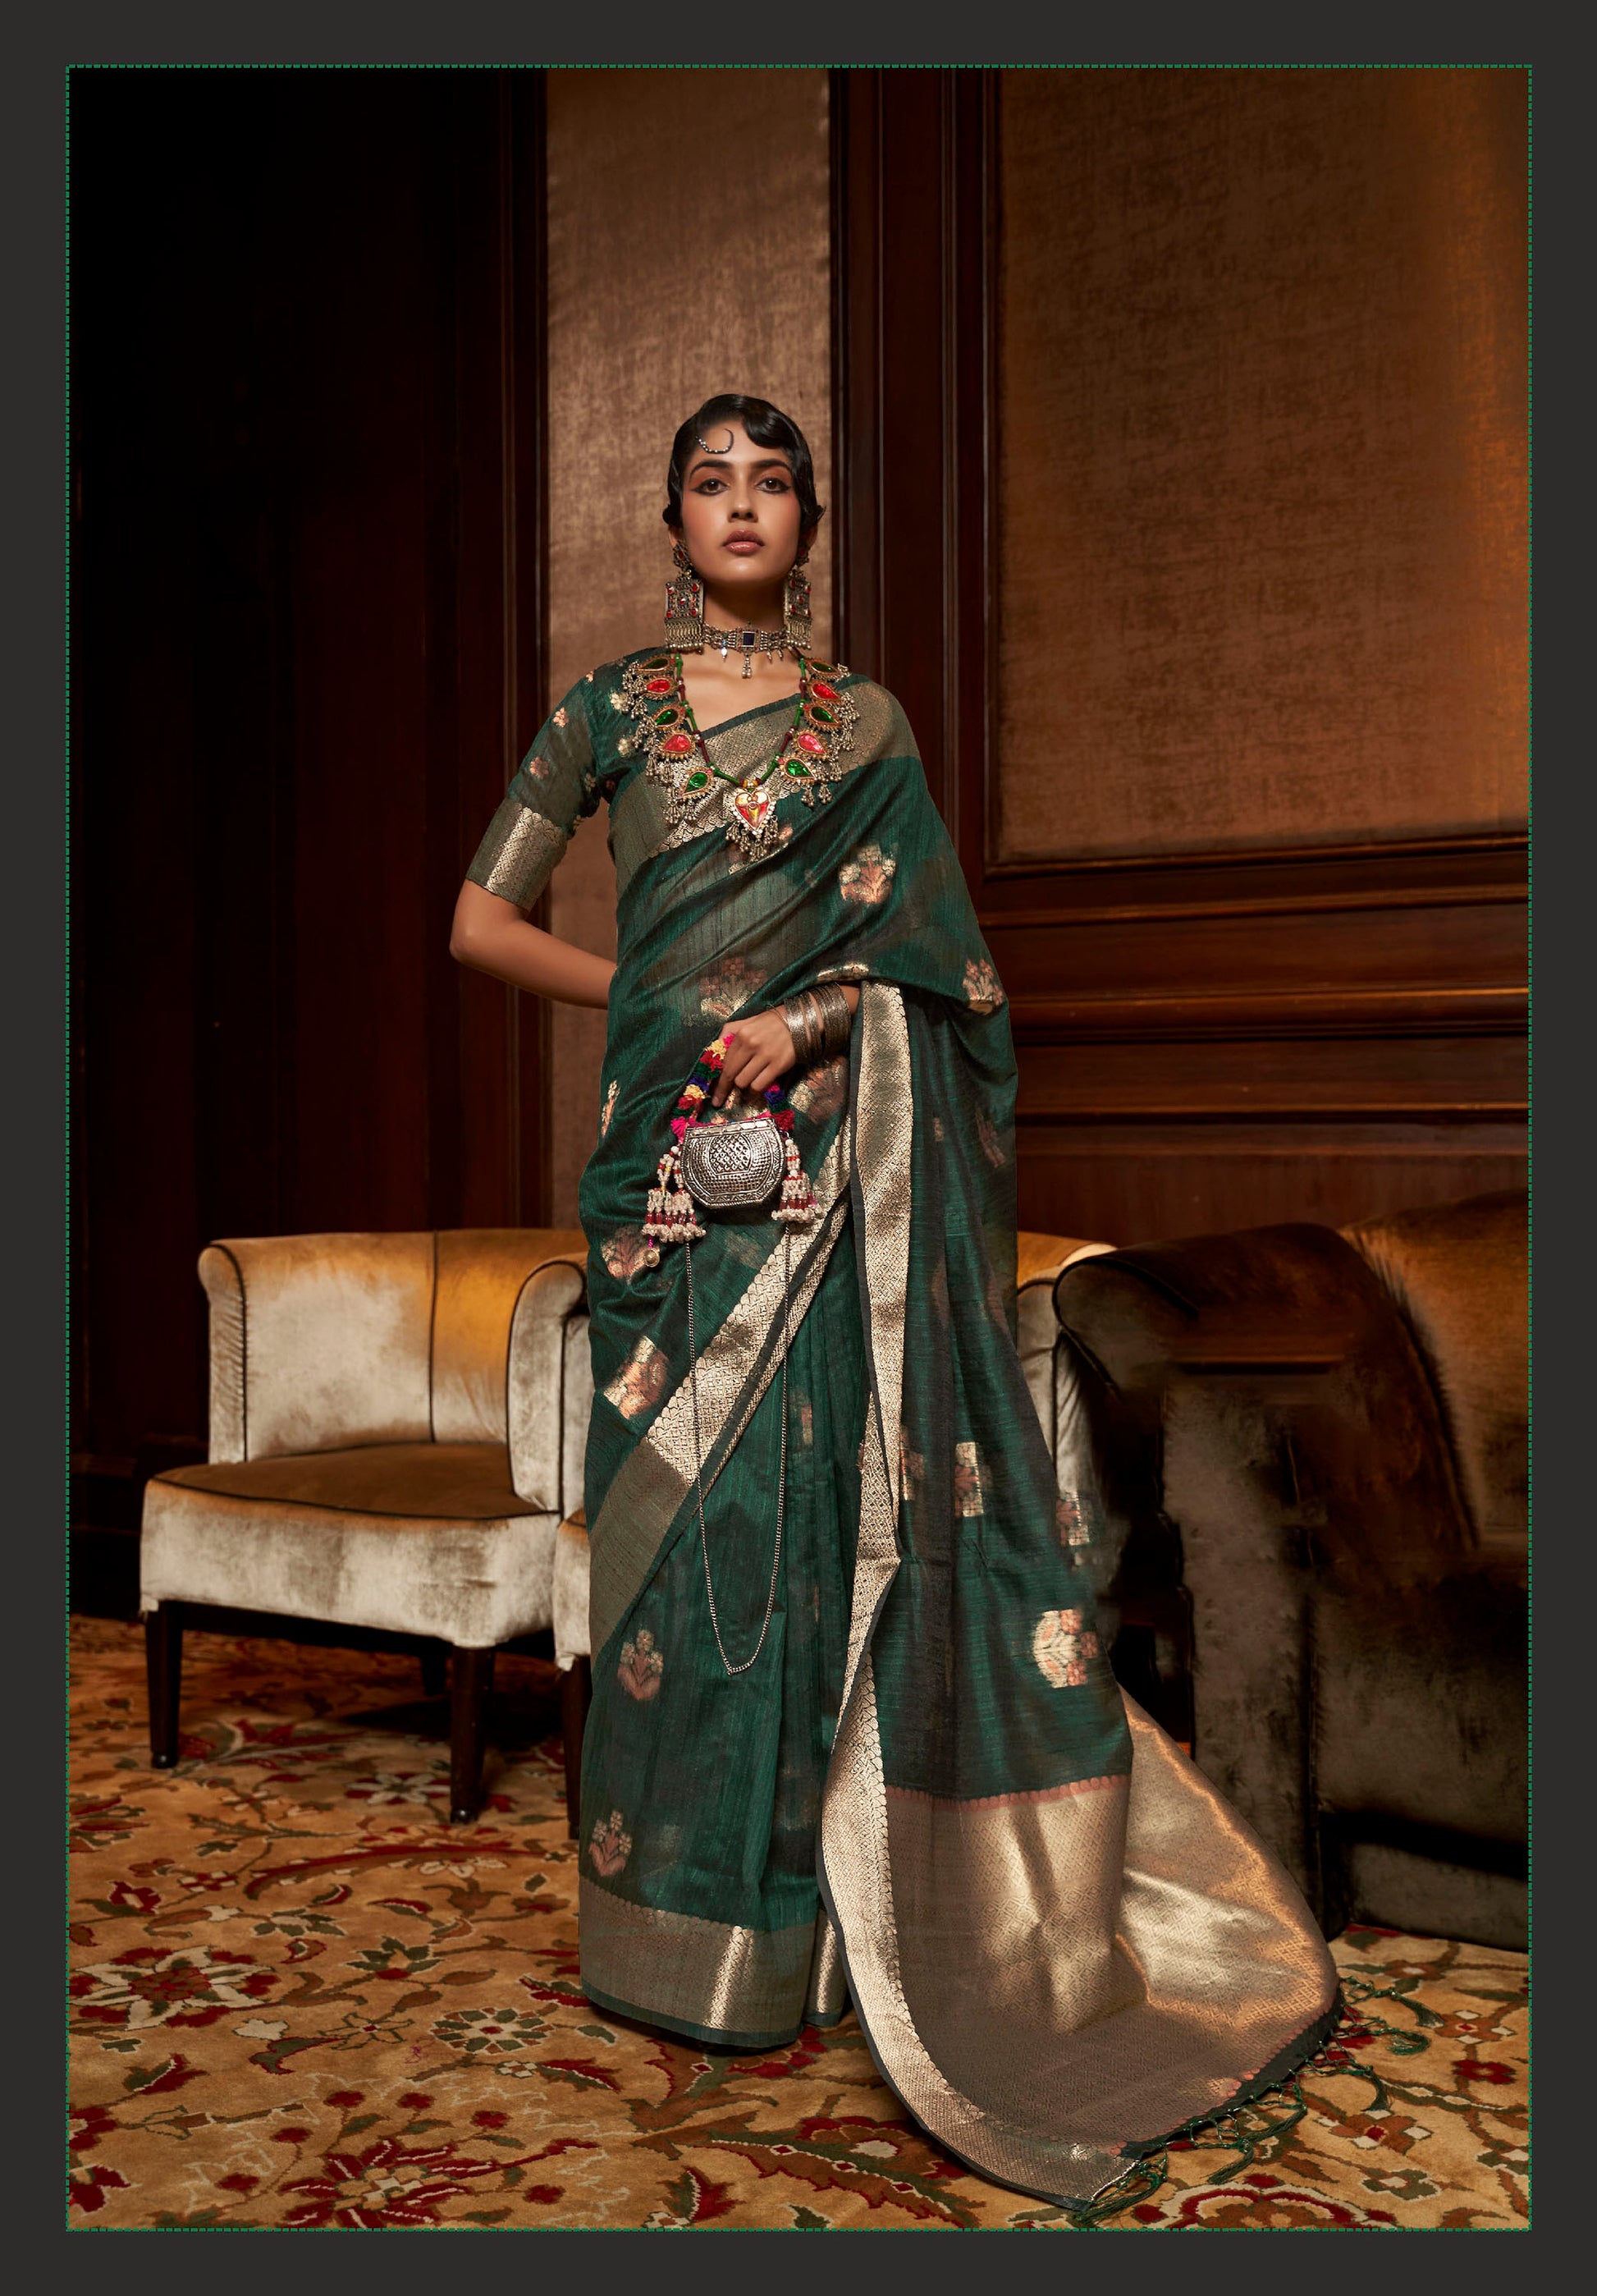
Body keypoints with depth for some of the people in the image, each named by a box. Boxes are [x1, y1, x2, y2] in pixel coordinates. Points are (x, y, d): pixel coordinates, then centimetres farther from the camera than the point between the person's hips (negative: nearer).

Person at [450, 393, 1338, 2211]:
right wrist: (655, 1000, -2)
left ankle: (835, 1899, 10)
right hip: (678, 1155, 0)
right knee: (689, 1501, -1)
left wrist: (799, 1021, -12)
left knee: (841, 1484, -3)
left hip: (839, 1153, 0)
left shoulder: (864, 723, 12)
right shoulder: (608, 709, 11)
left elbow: (922, 949, 6)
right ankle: (687, 1911, 11)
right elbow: (481, 922, 8)